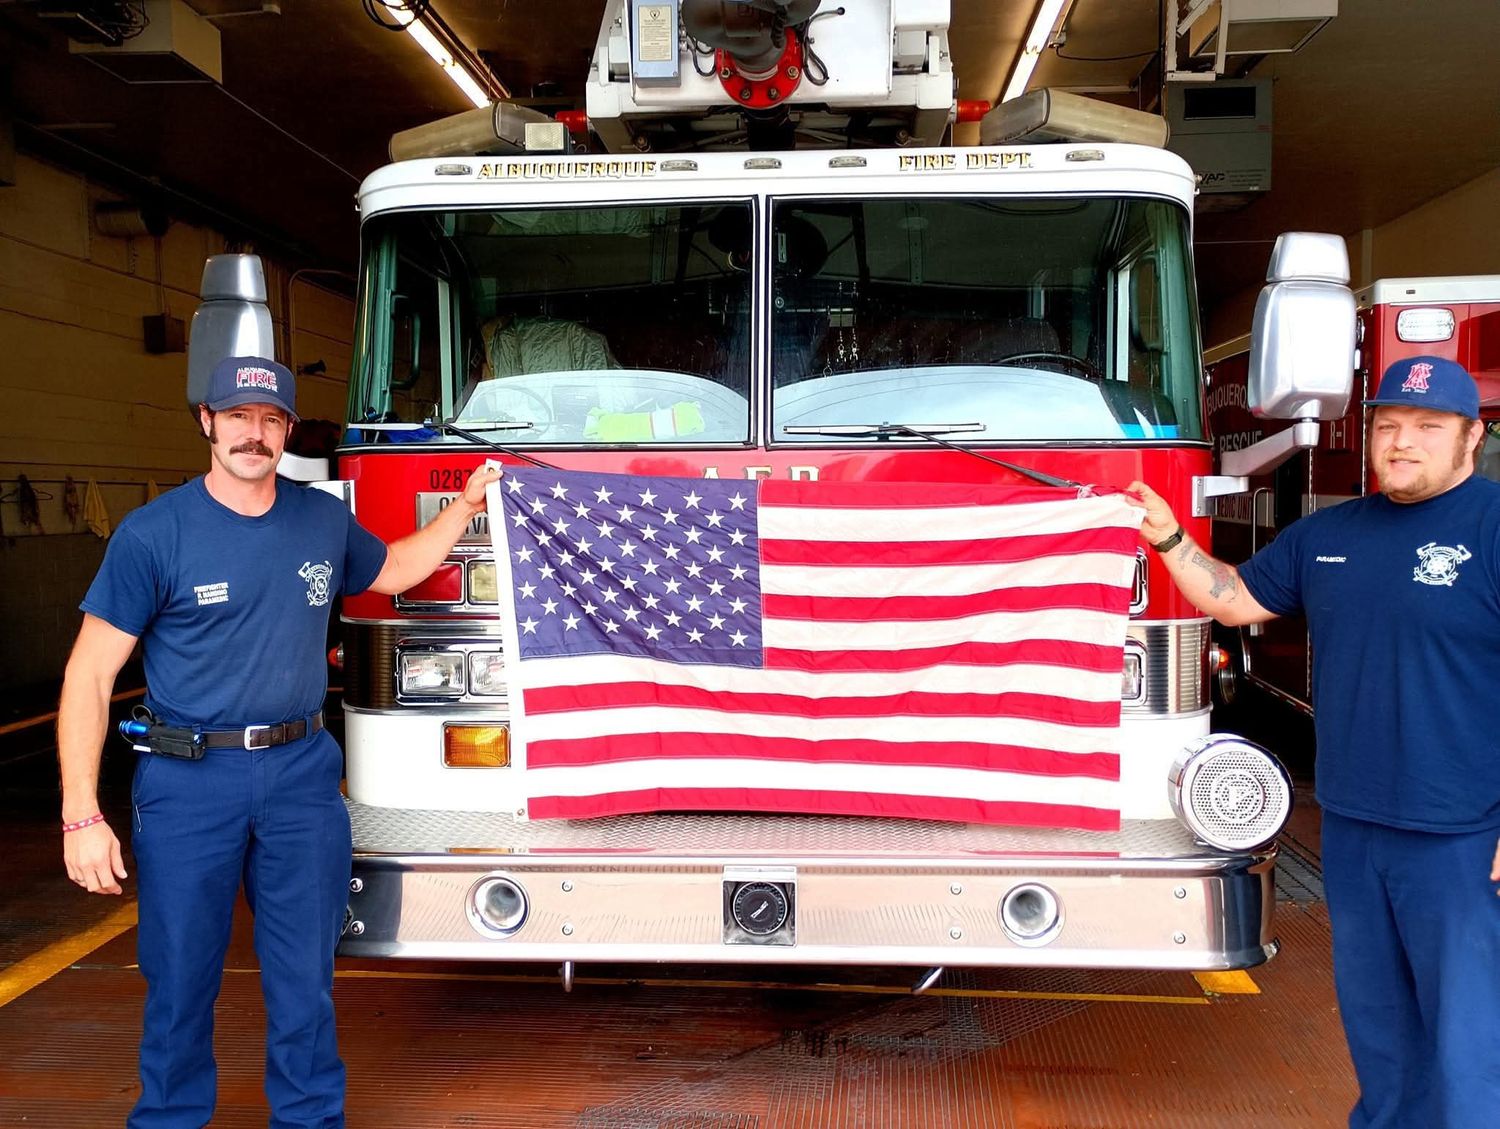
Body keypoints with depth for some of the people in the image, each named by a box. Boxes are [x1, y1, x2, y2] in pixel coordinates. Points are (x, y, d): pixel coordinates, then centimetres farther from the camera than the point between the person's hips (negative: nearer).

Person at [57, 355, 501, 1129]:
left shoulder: (325, 520, 3)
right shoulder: (153, 534, -9)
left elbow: (392, 570, 25)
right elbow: (90, 674, -9)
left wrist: (467, 504, 15)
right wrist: (81, 816, -13)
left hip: (302, 774, 3)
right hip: (188, 783, -3)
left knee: (304, 975, 12)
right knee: (180, 977, 9)